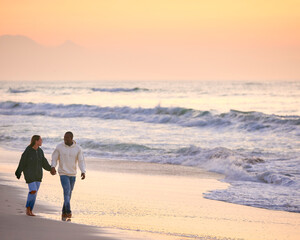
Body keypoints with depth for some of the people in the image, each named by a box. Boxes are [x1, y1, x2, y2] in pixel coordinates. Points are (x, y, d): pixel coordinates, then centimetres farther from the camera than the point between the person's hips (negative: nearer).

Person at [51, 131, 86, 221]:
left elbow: (81, 161, -5)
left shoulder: (77, 148, -4)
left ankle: (64, 213, 22)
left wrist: (83, 172, -21)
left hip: (72, 174, 3)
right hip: (63, 173, -3)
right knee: (67, 191, -19)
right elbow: (54, 158, 0)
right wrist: (53, 167, -20)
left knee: (68, 194, 10)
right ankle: (68, 212, -23)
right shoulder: (59, 147, -7)